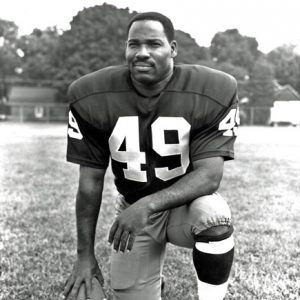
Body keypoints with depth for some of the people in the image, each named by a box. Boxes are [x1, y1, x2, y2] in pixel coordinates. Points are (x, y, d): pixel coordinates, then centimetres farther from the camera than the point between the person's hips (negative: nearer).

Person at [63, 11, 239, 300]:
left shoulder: (211, 92, -20)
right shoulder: (93, 96, -14)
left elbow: (209, 176, -24)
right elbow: (90, 179, -7)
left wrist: (148, 205, -38)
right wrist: (85, 253, -5)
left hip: (187, 202, -2)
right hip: (133, 208, 2)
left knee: (213, 217, -35)